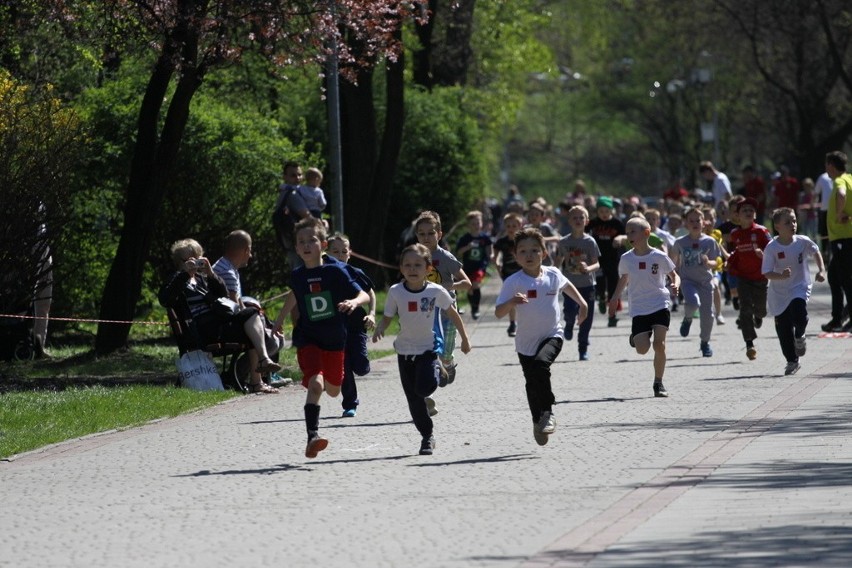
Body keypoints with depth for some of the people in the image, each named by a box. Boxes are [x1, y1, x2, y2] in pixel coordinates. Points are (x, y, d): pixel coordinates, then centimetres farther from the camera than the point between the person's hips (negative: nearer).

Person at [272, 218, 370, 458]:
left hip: (334, 341, 1)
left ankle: (323, 381, 57)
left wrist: (353, 302, -33)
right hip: (308, 340, -1)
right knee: (315, 385, -24)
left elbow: (364, 295, -11)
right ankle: (312, 436, -29)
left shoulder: (335, 271, -10)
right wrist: (280, 320, 30)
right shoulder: (297, 276, -1)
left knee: (333, 390, 18)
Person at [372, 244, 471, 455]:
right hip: (405, 350, 2)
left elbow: (452, 313, 4)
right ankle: (427, 436, 22)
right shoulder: (396, 292, -8)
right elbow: (388, 317, 0)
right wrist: (380, 328, -23)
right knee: (414, 401, 4)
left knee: (424, 388, -25)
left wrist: (464, 339, 13)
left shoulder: (436, 291, -11)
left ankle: (438, 371, 10)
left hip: (429, 348, -2)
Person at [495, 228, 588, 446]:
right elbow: (498, 312, -20)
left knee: (541, 364, -29)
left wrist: (582, 303, 18)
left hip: (552, 336, -1)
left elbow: (566, 285, 21)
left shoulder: (553, 274, -5)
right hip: (526, 341, 1)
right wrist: (512, 302, -38)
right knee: (532, 384, 10)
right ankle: (538, 422, 34)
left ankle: (547, 413, -16)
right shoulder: (513, 282, -14)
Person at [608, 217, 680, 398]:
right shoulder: (626, 259, 1)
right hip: (638, 309, 2)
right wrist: (615, 298, 10)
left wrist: (675, 285, -16)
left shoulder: (659, 257, -6)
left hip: (660, 306, -2)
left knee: (659, 345, -13)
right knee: (642, 349, -8)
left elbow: (674, 275, 5)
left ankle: (658, 383, 1)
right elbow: (623, 279, 18)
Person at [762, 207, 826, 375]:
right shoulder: (772, 248, -16)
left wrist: (821, 270, 2)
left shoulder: (802, 242, -8)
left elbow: (815, 252, 12)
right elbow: (767, 273, -18)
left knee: (799, 315, -26)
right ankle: (792, 361, 23)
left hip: (800, 288, 0)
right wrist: (781, 276, -36)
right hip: (779, 294, 0)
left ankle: (799, 336, 8)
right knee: (784, 330, 4)